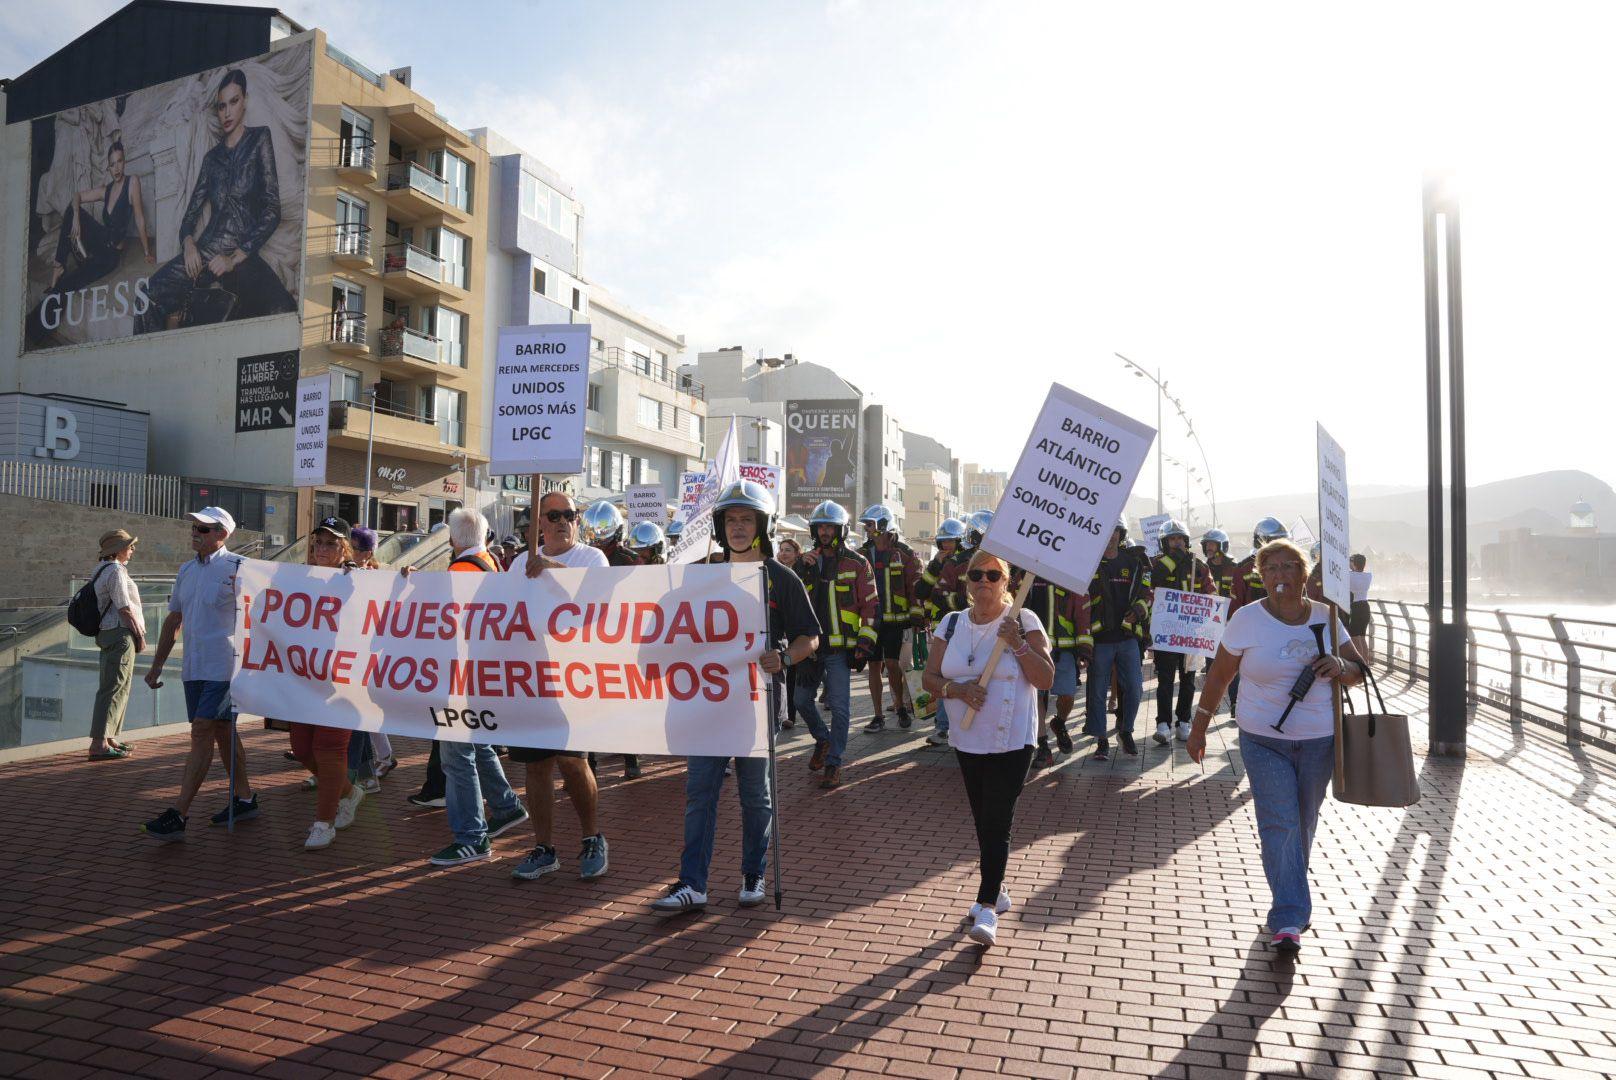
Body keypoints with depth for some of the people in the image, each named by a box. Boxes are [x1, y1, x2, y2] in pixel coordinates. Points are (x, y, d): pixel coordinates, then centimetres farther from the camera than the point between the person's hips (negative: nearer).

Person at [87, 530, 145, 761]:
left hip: (106, 633, 11)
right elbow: (125, 608, -16)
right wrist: (140, 635, -10)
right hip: (120, 633, -11)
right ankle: (99, 744, -11)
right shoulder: (116, 571, -12)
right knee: (113, 688, -10)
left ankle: (109, 738, 25)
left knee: (121, 686, 18)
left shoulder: (102, 569, 19)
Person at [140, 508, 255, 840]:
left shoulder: (237, 568, -9)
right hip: (193, 666, 8)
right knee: (223, 732, 13)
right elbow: (173, 620, 20)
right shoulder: (186, 570, 13)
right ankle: (245, 798, 24)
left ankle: (178, 815, -8)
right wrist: (157, 664, 20)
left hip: (224, 666, -8)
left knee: (202, 733, -9)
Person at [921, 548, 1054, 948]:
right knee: (983, 821, 15)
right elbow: (929, 676, 2)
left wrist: (1018, 643, -22)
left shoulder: (1024, 621, -6)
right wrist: (955, 689, -17)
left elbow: (1046, 679, -11)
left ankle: (987, 907, -2)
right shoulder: (952, 624, 5)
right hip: (967, 739, 5)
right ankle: (996, 891, 32)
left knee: (997, 821, -8)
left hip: (1011, 741, -4)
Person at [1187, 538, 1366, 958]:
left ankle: (1288, 910, 33)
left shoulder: (1325, 616, 1)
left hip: (1320, 739, 3)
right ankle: (1289, 920, -8)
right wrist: (1199, 728, 1)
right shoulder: (1248, 619, -7)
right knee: (1279, 824, -11)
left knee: (1303, 825, 13)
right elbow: (1219, 675, -1)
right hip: (1263, 739, -3)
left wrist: (1339, 666, -17)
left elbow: (1358, 671, 8)